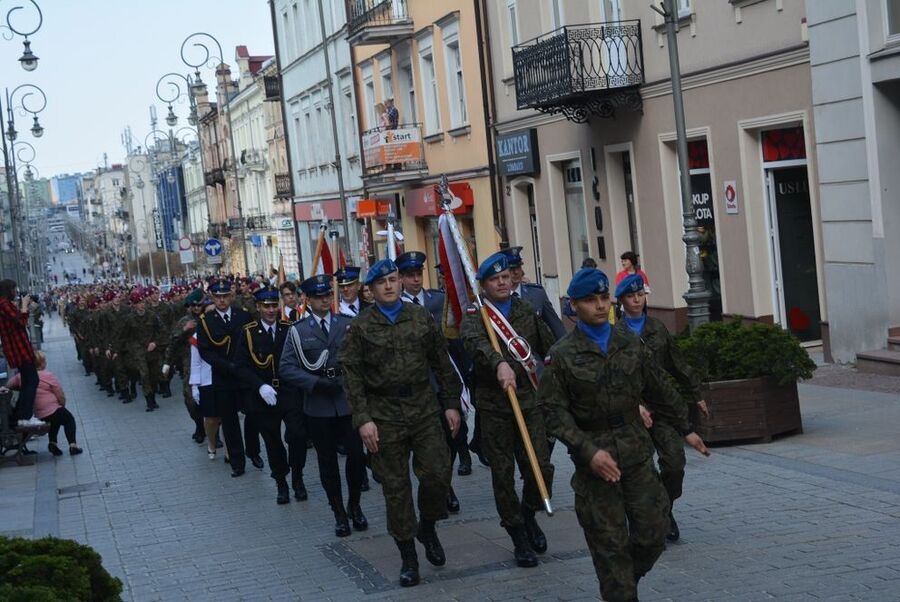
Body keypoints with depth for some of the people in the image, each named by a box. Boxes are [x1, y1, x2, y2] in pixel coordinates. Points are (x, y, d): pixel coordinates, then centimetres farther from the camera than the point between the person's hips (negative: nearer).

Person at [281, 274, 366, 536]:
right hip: (318, 406, 0)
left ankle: (354, 506, 20)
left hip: (348, 401, 0)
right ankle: (339, 513, 21)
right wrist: (317, 383, -14)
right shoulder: (298, 331, 3)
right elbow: (287, 368, -4)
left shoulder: (348, 324, 5)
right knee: (327, 462, 7)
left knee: (356, 455, -3)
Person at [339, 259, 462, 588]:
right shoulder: (360, 327, -1)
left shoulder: (421, 317, 5)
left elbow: (441, 363, 9)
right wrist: (363, 419, -10)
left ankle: (427, 528, 24)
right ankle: (408, 558, 14)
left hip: (424, 408, 2)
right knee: (396, 487, 3)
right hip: (384, 415, -1)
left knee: (438, 473, -6)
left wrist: (451, 403, 5)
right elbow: (352, 376, -3)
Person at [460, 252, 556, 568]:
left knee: (541, 468, -5)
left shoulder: (527, 311, 10)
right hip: (494, 407, -2)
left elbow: (549, 348, 16)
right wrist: (499, 363, -44)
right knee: (503, 474, 4)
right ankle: (518, 535, 18)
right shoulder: (474, 316, -3)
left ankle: (528, 514, 24)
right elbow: (476, 343, -25)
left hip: (530, 400, 3)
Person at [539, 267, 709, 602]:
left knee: (653, 533, 5)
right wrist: (588, 451, -19)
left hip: (636, 453, 4)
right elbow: (555, 412, -10)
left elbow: (659, 391, 17)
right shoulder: (561, 356, -5)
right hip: (594, 460, -4)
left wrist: (686, 429, 19)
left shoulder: (629, 345, 8)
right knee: (610, 544, 1)